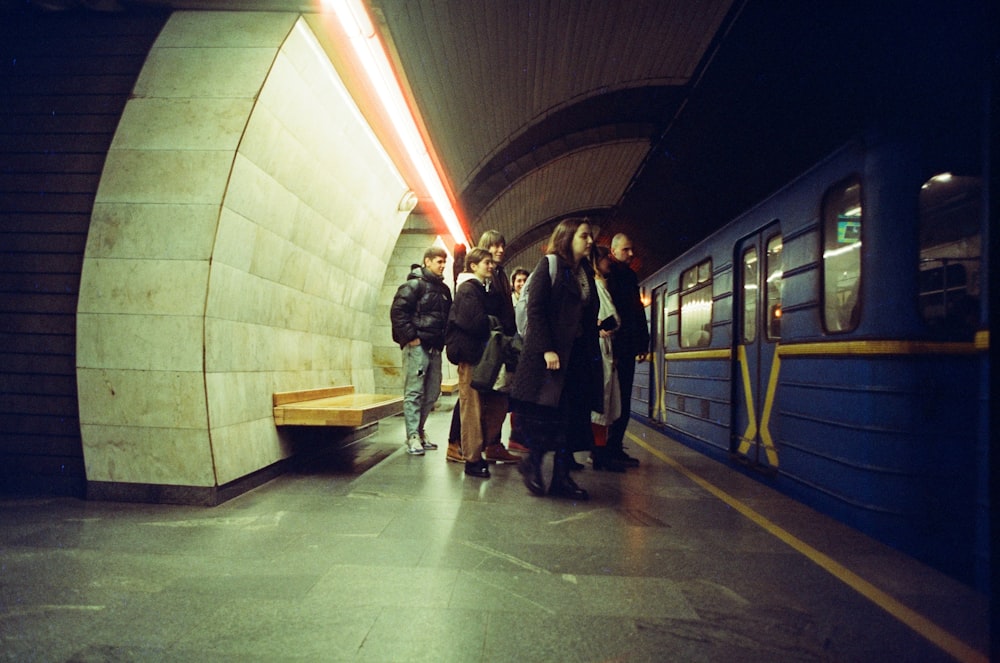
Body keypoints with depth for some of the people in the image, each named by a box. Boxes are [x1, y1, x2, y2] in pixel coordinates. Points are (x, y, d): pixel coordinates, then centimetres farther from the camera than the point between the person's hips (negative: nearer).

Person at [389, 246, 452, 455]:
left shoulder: (443, 289, 17)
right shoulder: (414, 284, -6)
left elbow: (448, 317, 23)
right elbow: (397, 311, -14)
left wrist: (444, 340, 10)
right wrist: (410, 337, -16)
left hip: (435, 347, 8)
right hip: (417, 346, -8)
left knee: (432, 392, 12)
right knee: (414, 392, -5)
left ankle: (419, 430, 24)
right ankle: (413, 437, 0)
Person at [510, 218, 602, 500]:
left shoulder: (586, 271, 15)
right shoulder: (549, 265, -4)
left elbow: (589, 316, 15)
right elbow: (535, 310, -12)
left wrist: (593, 352, 8)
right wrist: (546, 349, -19)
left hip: (579, 354, 7)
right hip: (551, 352, -7)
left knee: (572, 416, 6)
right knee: (547, 411, -5)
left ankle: (561, 477, 15)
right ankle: (532, 462, 18)